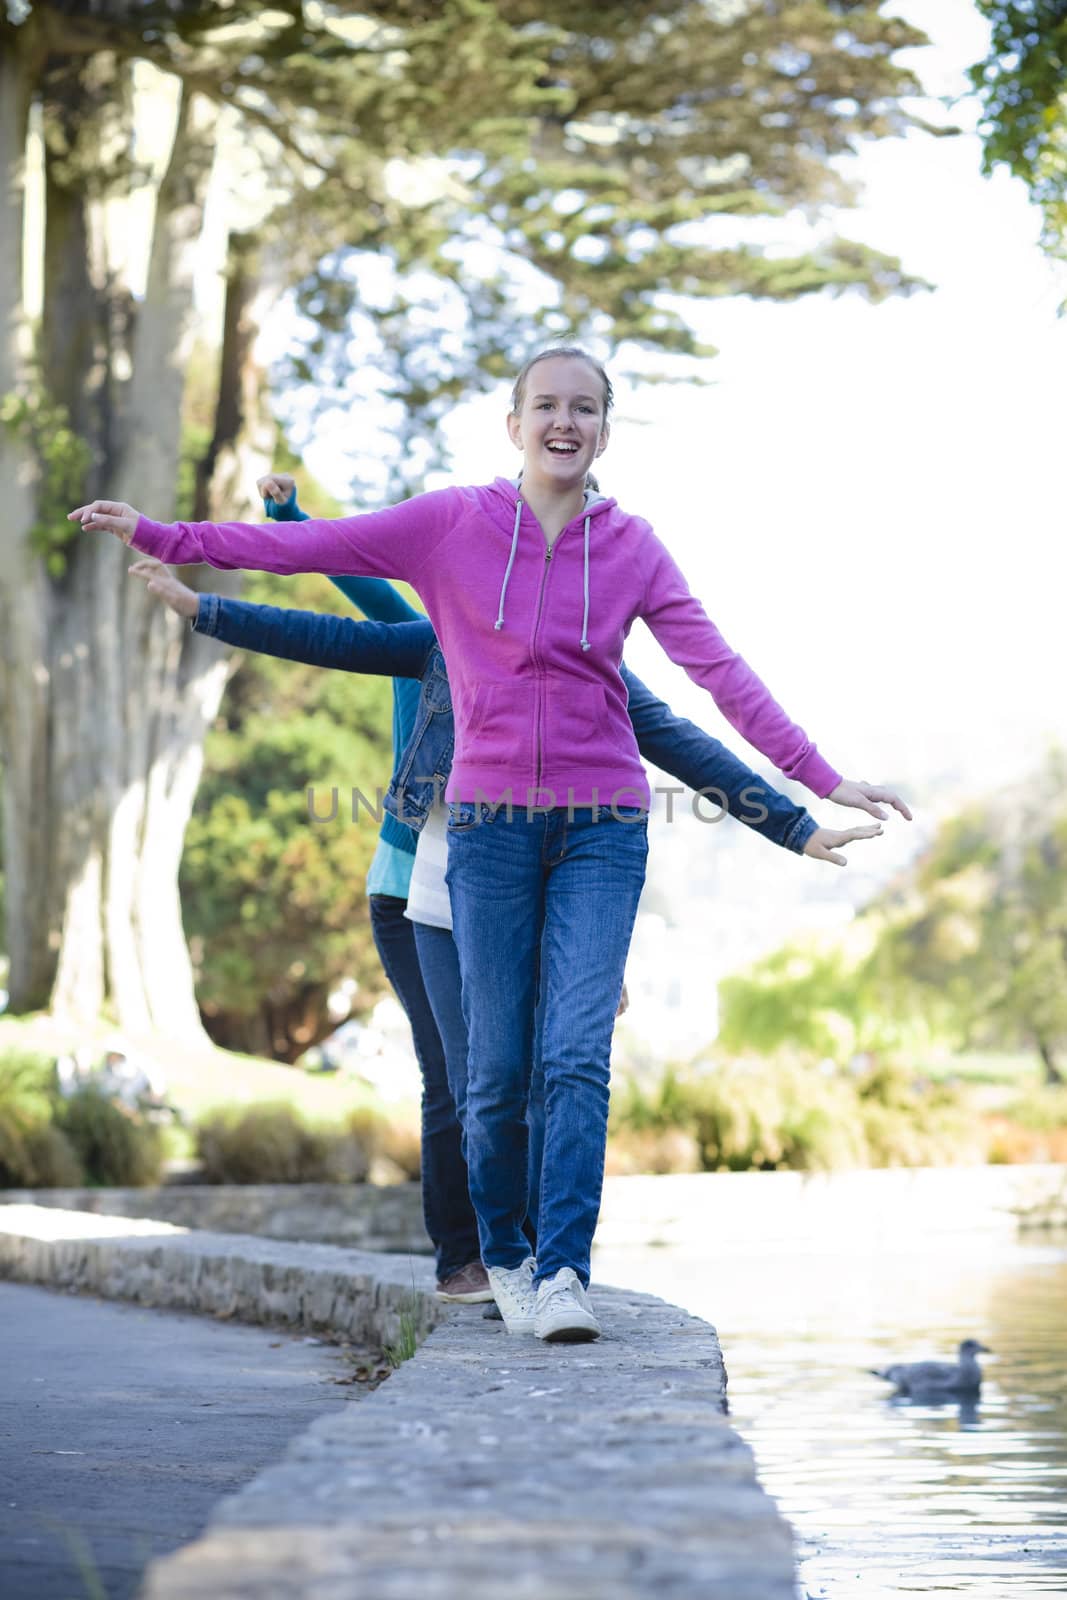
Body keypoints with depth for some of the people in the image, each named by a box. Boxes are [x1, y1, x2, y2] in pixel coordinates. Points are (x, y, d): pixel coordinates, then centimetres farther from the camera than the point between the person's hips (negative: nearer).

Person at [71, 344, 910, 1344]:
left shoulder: (633, 550, 4)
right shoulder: (451, 524, 1)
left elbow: (719, 670, 1)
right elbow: (302, 546, 1)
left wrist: (820, 780, -4)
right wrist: (158, 537, -2)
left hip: (602, 825, 0)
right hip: (489, 821, 0)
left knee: (579, 1055, -13)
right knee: (497, 1069, 1)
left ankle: (563, 1273, -15)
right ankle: (505, 1257, 21)